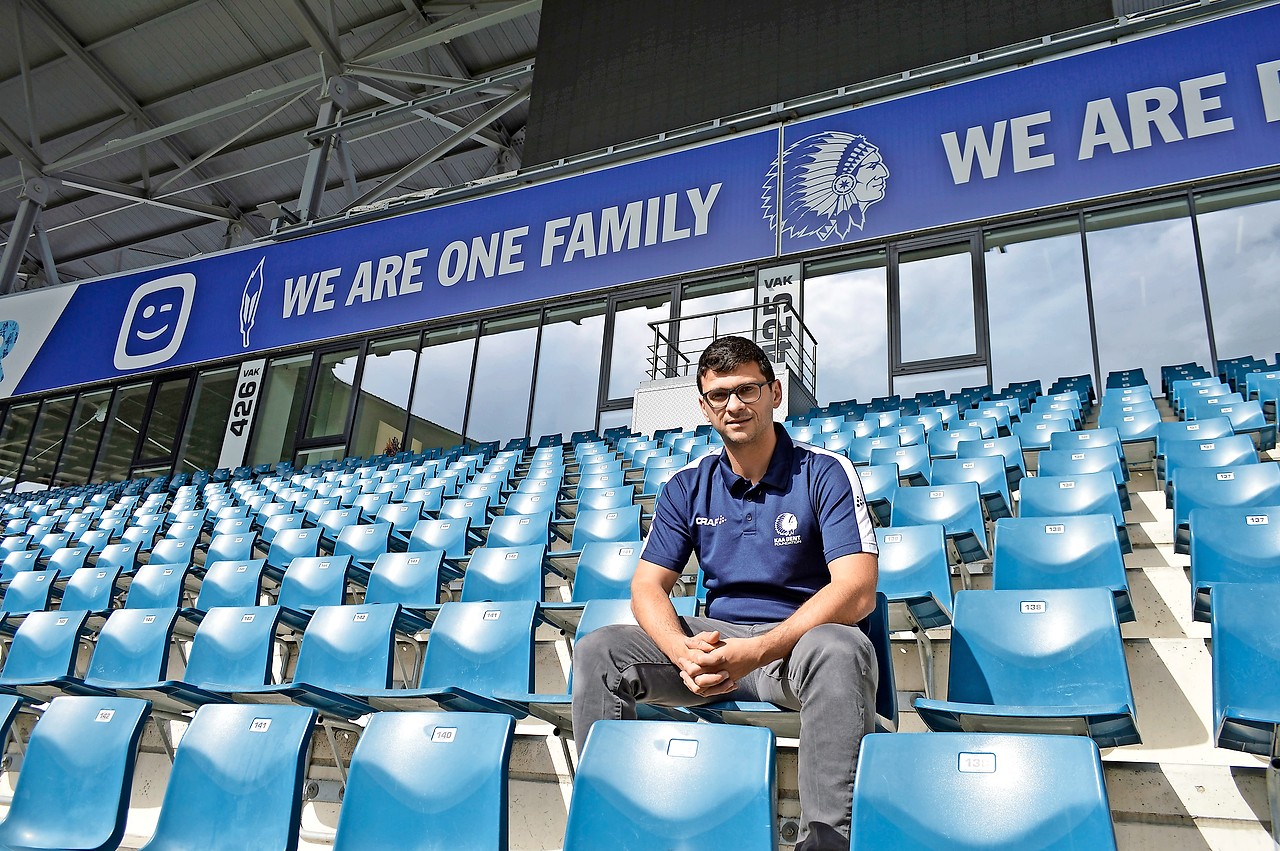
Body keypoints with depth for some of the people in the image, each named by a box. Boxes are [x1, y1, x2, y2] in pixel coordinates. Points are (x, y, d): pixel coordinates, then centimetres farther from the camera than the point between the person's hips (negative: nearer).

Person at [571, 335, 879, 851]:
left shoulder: (825, 473, -7)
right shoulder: (688, 486, 6)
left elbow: (857, 591, -18)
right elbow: (647, 586, 2)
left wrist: (756, 652, -29)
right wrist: (682, 650, -22)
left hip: (799, 640, -3)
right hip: (714, 638, 4)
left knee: (841, 650, -39)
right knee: (597, 652, -16)